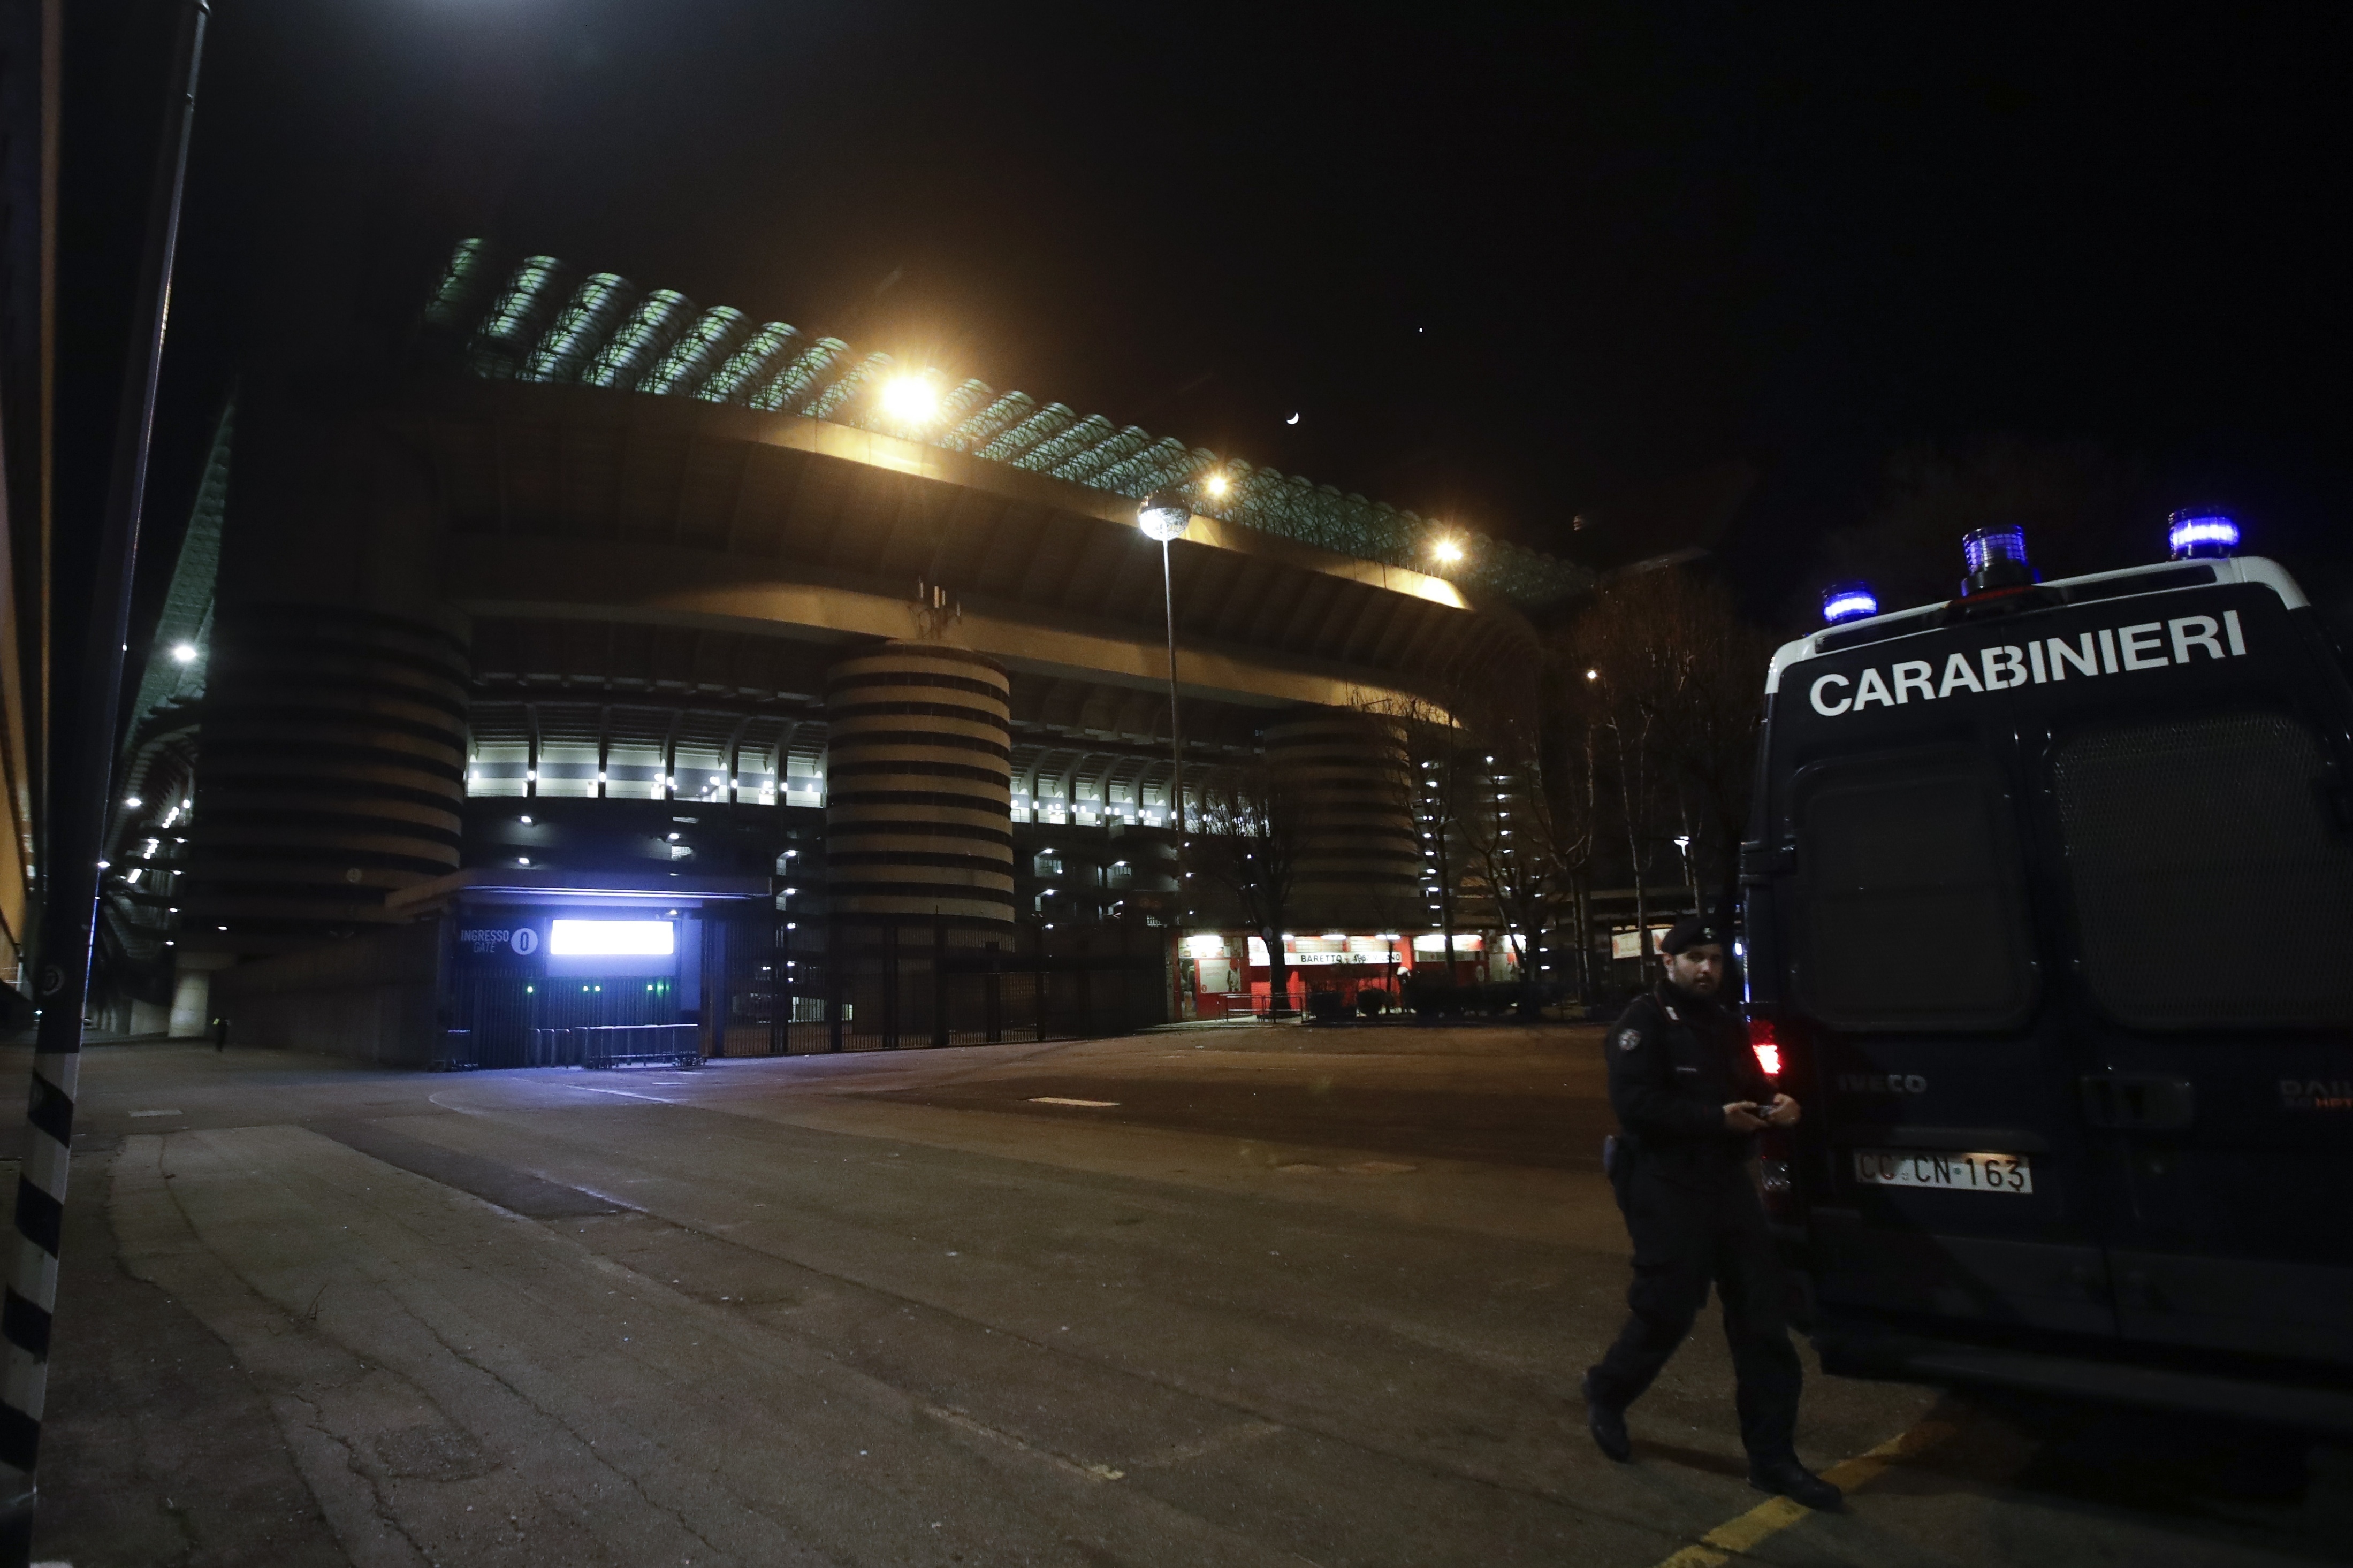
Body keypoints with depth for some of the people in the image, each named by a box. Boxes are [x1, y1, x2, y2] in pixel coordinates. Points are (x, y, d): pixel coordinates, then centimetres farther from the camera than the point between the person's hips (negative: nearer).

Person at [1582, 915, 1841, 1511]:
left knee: (1762, 1310, 6)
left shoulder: (1725, 1024, 14)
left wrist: (1774, 1103, -4)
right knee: (1666, 1309, 0)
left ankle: (1771, 1456, 15)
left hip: (1726, 1180, 8)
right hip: (1665, 1185, -8)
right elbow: (1635, 1104, -22)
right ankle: (1606, 1394, 28)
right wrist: (1717, 1118, -27)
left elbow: (1751, 1086, 19)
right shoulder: (1644, 1022, -12)